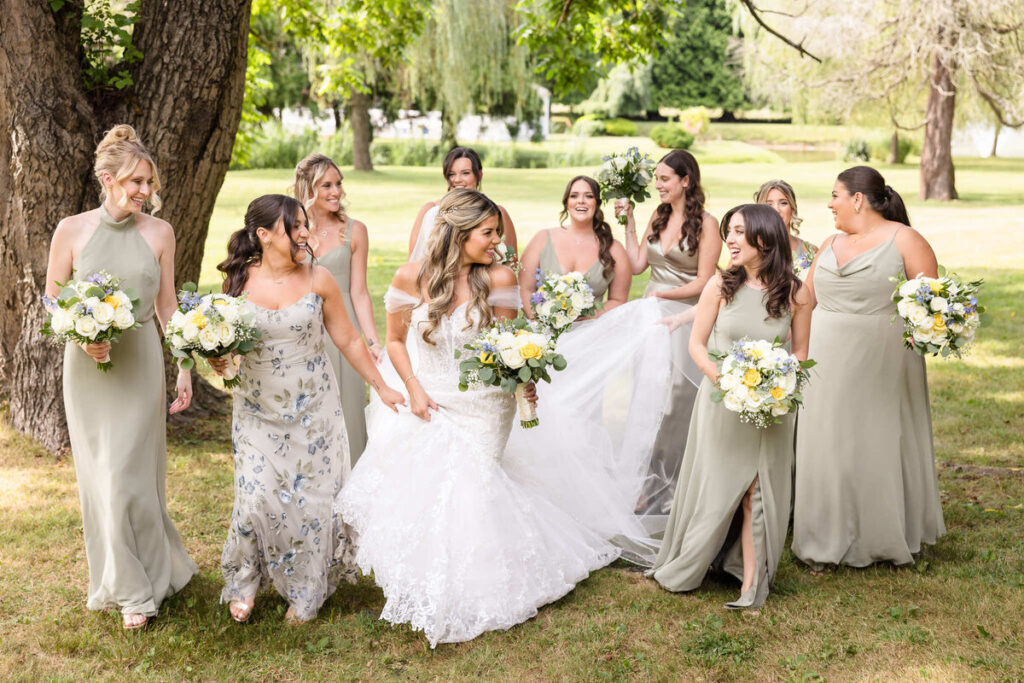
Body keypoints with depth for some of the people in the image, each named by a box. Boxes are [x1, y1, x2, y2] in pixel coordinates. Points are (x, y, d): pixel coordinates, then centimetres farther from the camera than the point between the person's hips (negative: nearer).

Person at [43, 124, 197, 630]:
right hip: (87, 367, 0)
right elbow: (52, 302, 3)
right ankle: (118, 578, 22)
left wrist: (184, 369, 3)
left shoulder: (159, 232, 0)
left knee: (130, 472, -1)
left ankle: (137, 589, 17)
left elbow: (167, 306, 6)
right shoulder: (71, 230, -3)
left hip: (140, 361, 0)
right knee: (98, 475, 5)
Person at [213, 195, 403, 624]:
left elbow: (349, 340, 4)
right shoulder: (239, 281, -5)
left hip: (312, 409, 0)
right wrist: (218, 360, -14)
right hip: (258, 411, 0)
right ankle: (244, 582, 22)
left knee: (310, 496, 3)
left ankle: (305, 595, 23)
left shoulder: (317, 280, -6)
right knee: (259, 496, -6)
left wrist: (381, 387, 7)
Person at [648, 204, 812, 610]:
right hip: (721, 402, 0)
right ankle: (685, 571, 31)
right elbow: (697, 344, -1)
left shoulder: (795, 295, -6)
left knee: (758, 492, 2)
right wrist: (724, 379, -17)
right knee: (713, 486, 10)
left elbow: (799, 352, 5)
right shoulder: (721, 285, -6)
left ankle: (751, 583, 11)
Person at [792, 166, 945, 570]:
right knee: (828, 446, 5)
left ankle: (887, 539, 20)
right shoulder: (831, 245, 13)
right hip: (829, 366, 5)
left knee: (878, 446, 3)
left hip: (882, 366, -5)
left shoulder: (904, 240, -4)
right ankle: (827, 541, 16)